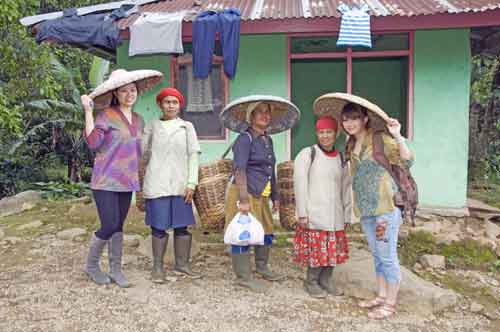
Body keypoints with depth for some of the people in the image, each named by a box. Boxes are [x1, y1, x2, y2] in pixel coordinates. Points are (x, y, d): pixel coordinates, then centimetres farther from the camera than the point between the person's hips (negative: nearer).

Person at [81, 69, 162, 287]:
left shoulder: (139, 120, 10)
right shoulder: (106, 115, -8)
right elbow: (93, 142, -19)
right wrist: (88, 111, -20)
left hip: (127, 181, 6)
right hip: (106, 181, -6)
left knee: (118, 226, 12)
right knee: (109, 226, -6)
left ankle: (115, 269, 23)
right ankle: (91, 265, 18)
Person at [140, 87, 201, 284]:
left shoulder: (186, 127, 9)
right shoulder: (152, 126, 8)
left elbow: (194, 155, 4)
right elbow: (142, 153, 10)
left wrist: (191, 183, -4)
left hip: (180, 184, 1)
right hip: (157, 184, -1)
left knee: (182, 225, 5)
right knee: (158, 226, 1)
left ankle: (182, 263, 17)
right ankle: (157, 267, 11)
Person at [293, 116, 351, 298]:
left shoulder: (340, 158, 13)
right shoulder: (307, 154, -4)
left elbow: (345, 188, 15)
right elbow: (300, 184, -8)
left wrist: (347, 214, 12)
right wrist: (302, 213, -12)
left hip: (334, 215, 5)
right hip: (314, 214, -5)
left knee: (333, 248, 11)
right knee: (316, 249, -2)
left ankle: (326, 280, 27)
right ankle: (311, 282, 17)